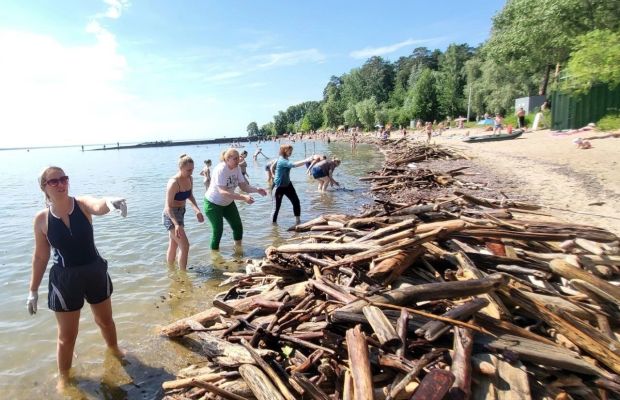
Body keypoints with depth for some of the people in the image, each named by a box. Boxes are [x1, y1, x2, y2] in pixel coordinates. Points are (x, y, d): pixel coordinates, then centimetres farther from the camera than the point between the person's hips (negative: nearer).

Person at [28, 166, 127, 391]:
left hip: (95, 272, 1)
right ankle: (63, 377, 38)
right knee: (67, 336, 11)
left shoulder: (82, 204, -13)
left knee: (105, 320, 22)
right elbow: (40, 256, 1)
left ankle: (113, 348, 52)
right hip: (64, 279, 0)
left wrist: (110, 202, -63)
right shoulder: (42, 218, -10)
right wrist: (33, 290, 5)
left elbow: (98, 206, -39)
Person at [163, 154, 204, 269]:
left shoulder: (190, 179, -2)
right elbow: (168, 206, -26)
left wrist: (197, 210, -2)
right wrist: (176, 225, -37)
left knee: (173, 245, 20)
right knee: (185, 246, -11)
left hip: (181, 213, 8)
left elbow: (190, 196, 13)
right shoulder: (173, 183, -25)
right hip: (171, 215, -8)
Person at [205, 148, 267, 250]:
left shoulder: (237, 168, -9)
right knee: (218, 230, -4)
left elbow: (244, 186, -7)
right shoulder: (220, 169, -30)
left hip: (228, 203, 7)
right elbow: (223, 192, -38)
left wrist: (257, 190, -27)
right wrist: (243, 197, -47)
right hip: (213, 204, -7)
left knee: (238, 227, 8)